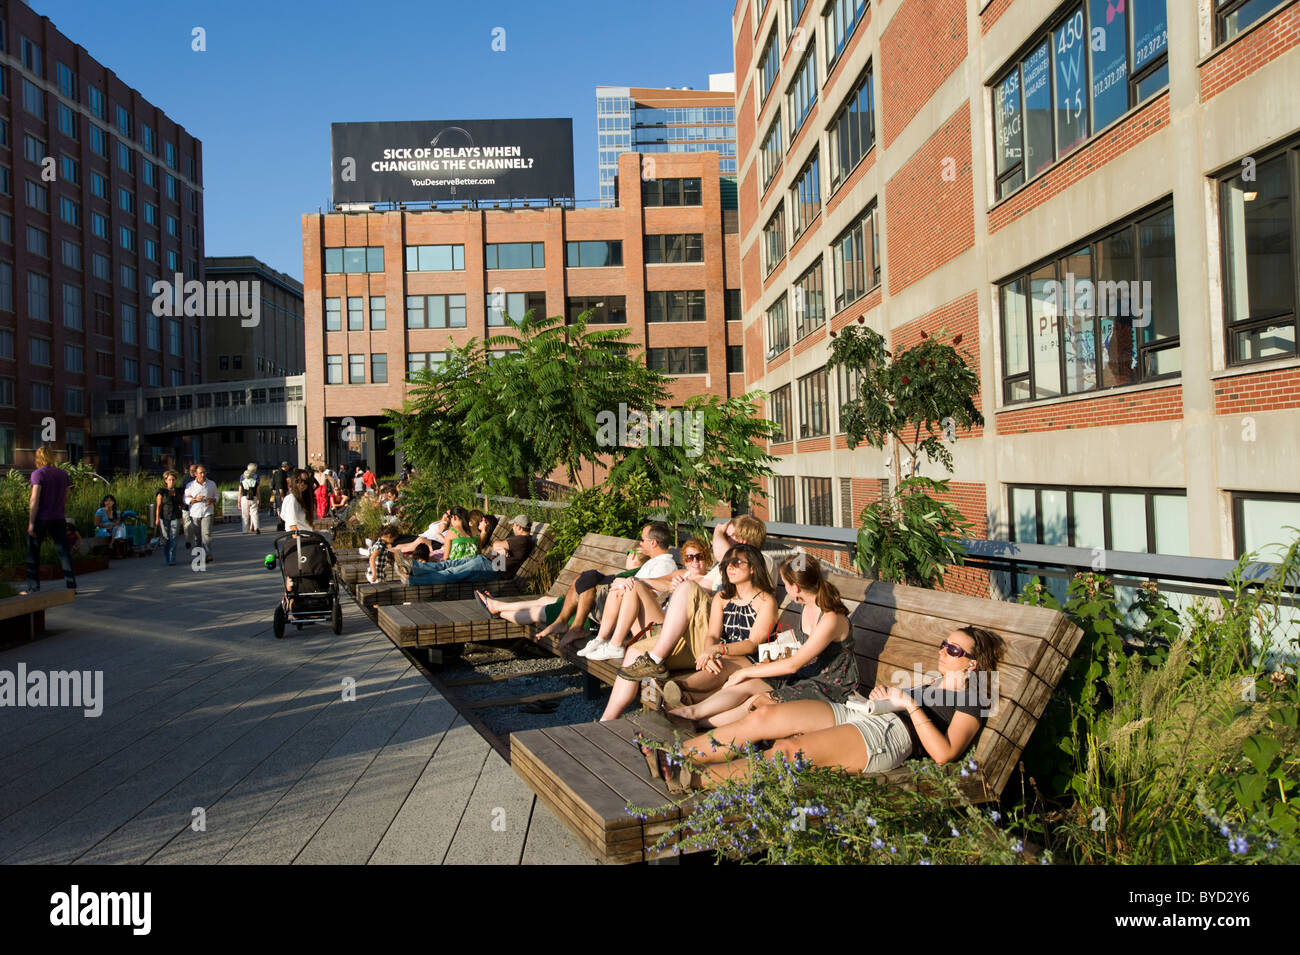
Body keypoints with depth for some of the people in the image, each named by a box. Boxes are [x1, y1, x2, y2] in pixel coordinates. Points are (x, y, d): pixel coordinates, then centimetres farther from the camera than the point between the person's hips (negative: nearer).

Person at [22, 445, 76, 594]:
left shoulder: (38, 474, -10)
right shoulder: (63, 473, 6)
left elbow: (34, 500, -15)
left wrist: (31, 522, -13)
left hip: (41, 519, -4)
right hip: (59, 519, 4)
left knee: (33, 553, 8)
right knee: (63, 551, 6)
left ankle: (33, 588, 10)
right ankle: (71, 585, 2)